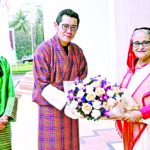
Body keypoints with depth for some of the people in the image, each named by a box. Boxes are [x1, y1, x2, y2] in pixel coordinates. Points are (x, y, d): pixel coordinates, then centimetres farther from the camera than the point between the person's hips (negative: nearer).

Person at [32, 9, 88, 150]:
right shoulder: (44, 49, -12)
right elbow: (42, 85, -15)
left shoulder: (77, 51, 5)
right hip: (51, 109, -5)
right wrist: (66, 102, -21)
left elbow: (83, 79, 8)